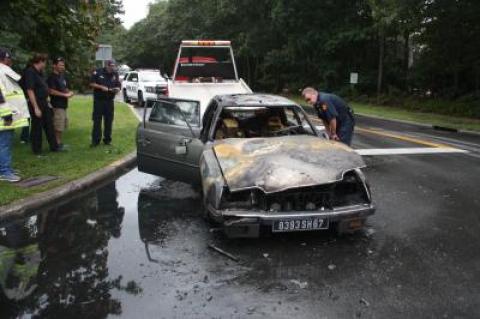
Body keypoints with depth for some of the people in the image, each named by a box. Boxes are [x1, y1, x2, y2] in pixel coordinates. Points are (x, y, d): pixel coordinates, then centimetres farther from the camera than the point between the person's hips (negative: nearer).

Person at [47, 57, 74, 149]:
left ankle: (60, 142, 24)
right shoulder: (52, 77, -11)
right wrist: (65, 95, -18)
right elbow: (51, 91, -20)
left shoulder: (62, 76, 16)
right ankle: (58, 144, 0)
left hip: (63, 105, 9)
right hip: (57, 105, -9)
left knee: (62, 126, 15)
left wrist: (69, 92, 5)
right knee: (58, 127, -7)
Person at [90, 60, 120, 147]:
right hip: (98, 100, -3)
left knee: (109, 121, 6)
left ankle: (107, 140, 15)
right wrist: (101, 87, -16)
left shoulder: (115, 74, 7)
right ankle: (95, 140, 3)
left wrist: (117, 89, -15)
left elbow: (118, 86, 8)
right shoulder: (98, 72, -3)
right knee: (97, 121, -2)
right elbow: (92, 83, -4)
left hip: (109, 101, 3)